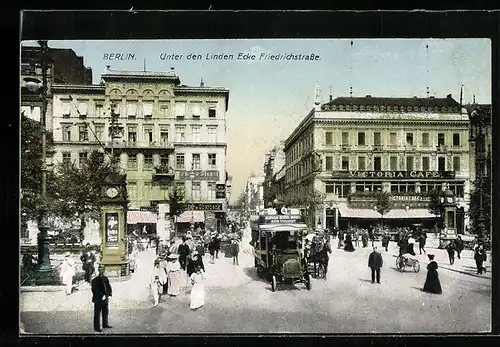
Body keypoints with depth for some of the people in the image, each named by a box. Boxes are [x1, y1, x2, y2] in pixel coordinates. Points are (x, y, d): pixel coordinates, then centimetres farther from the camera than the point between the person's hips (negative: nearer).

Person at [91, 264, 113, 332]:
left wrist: (109, 294, -4)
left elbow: (109, 287, 10)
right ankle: (97, 327, 14)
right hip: (98, 300, -6)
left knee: (106, 312, 19)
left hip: (105, 299, 6)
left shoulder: (105, 278, 6)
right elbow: (94, 290, -18)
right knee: (97, 314, 3)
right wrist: (101, 296, -22)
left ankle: (105, 324, 35)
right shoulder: (95, 280, -14)